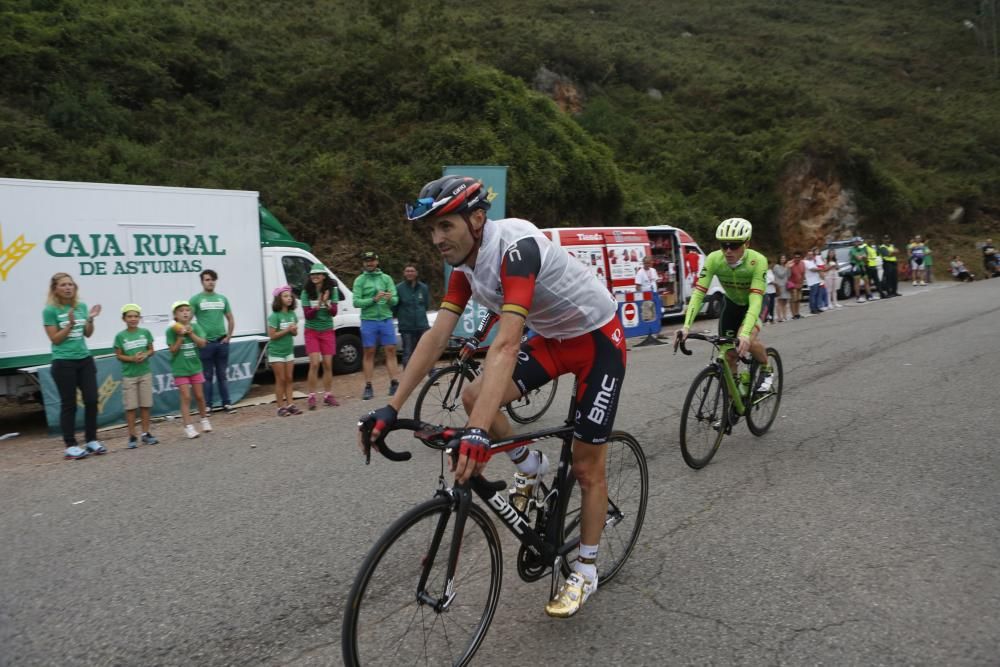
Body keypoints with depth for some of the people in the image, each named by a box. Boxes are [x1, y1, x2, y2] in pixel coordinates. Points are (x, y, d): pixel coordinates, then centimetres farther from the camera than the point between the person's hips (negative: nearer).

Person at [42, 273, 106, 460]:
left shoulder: (81, 306, 6)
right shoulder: (50, 310, -9)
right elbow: (55, 339, -10)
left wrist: (90, 319, -5)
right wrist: (70, 324, -21)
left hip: (85, 359, 5)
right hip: (63, 363, -5)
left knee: (92, 400, 5)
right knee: (69, 404, 1)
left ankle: (91, 440, 17)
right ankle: (70, 446, 9)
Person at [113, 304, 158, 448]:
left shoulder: (145, 332, 1)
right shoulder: (120, 336, -4)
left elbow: (151, 350, 7)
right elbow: (119, 355, -1)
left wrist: (145, 355, -14)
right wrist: (132, 358, -17)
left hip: (145, 373, 2)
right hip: (129, 375, -2)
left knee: (145, 405, 7)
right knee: (131, 407, 1)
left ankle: (146, 434, 16)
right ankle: (132, 436, 9)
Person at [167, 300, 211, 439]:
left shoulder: (195, 327, 0)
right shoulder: (171, 330, -8)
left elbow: (202, 343, -8)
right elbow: (173, 350, -11)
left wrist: (191, 333, -18)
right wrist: (181, 336, -21)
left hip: (195, 367, 3)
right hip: (180, 369, -3)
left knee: (199, 396, 11)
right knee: (186, 397, -6)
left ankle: (204, 420, 30)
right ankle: (188, 426, -2)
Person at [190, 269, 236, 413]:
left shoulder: (222, 298, 10)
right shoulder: (195, 299, -2)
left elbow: (230, 319, 16)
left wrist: (228, 336, 6)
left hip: (222, 342, 3)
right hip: (205, 343, -3)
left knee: (222, 375, 10)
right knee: (207, 376, 4)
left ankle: (226, 403, 15)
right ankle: (207, 405, 11)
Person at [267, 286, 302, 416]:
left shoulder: (292, 314, 3)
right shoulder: (274, 316, -15)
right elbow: (272, 335, -17)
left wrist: (294, 330, -11)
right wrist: (287, 330, -21)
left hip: (289, 351, 6)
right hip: (276, 352, -6)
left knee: (289, 379, 7)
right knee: (280, 380, -2)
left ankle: (290, 405, 11)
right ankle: (281, 407, 4)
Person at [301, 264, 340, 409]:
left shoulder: (332, 290, -4)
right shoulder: (306, 292, -7)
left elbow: (334, 312, -8)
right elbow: (307, 314, -10)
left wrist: (326, 303, -27)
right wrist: (318, 305, -26)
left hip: (327, 331, 2)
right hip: (311, 331, -2)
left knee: (328, 364, 2)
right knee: (315, 363, -11)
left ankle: (328, 395, 12)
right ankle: (311, 397, -4)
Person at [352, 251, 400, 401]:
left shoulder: (386, 278, 9)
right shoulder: (359, 280, 5)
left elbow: (395, 300, 3)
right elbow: (356, 302, -5)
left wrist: (390, 298, -20)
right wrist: (374, 300, -18)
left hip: (386, 320, 1)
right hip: (368, 321, -1)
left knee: (391, 351, -2)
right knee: (369, 353, 3)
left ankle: (394, 384, 0)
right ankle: (368, 387, 5)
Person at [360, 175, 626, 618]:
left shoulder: (517, 247, -32)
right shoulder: (465, 265, -8)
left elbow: (506, 344, -43)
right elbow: (436, 337, -9)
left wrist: (478, 433, -50)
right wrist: (391, 408, -15)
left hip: (597, 339, -7)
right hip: (552, 337, 7)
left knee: (586, 467, -1)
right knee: (474, 396, -13)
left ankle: (585, 571, 19)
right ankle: (529, 465, 14)